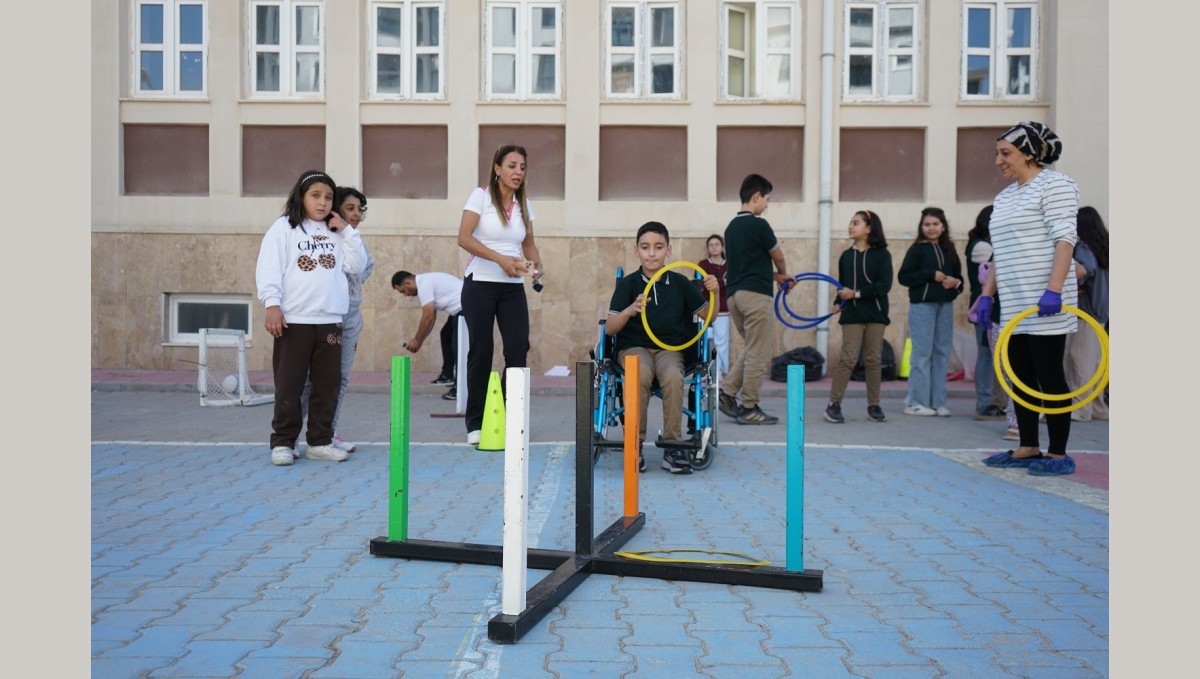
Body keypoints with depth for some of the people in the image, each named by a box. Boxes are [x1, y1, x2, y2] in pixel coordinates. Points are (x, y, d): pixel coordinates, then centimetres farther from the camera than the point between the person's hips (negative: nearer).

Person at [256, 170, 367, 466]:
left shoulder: (336, 232, 16)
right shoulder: (284, 227, 3)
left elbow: (357, 266, 8)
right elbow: (268, 268, -6)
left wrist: (347, 231, 2)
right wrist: (272, 304, -17)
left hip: (330, 321, 4)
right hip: (294, 320, -4)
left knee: (328, 385, 6)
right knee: (289, 385, 0)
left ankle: (320, 442, 16)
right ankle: (283, 443, 10)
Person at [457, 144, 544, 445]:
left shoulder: (524, 204, 10)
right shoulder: (481, 196, -5)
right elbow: (463, 238, -14)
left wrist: (536, 263, -5)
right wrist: (502, 259, -23)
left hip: (513, 288, 4)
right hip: (480, 285, -4)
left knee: (518, 350, -5)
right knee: (481, 352, -1)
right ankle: (476, 424, 10)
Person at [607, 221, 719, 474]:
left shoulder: (680, 283, 6)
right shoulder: (628, 284, 1)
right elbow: (610, 328, -7)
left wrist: (713, 293, -9)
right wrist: (630, 310, -27)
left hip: (670, 347, 1)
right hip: (634, 346, -1)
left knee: (673, 377, -34)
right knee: (641, 375, -36)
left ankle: (672, 446, -20)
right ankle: (635, 443, -19)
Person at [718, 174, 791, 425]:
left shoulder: (732, 226, 14)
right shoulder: (758, 224, -10)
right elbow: (778, 257, 2)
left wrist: (777, 277, 20)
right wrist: (783, 273, 24)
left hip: (734, 293, 8)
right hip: (755, 294, -8)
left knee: (750, 350, 18)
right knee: (758, 354, -1)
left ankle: (727, 392, 10)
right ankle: (749, 408, 3)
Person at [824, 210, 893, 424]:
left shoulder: (882, 254, -1)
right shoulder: (846, 256, 7)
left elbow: (884, 285, -10)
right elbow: (842, 285, 9)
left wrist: (857, 293, -16)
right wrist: (838, 302, -9)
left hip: (875, 312, 0)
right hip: (852, 313, 1)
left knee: (874, 359, 5)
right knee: (848, 358, -6)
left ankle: (873, 405, 15)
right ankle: (833, 404, -1)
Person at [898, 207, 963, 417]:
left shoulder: (949, 250, 13)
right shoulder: (917, 249, -1)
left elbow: (959, 277, 17)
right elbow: (903, 276, -8)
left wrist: (955, 283, -6)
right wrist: (932, 275, -15)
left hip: (945, 306, 5)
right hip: (922, 305, -5)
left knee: (942, 354, 5)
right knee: (922, 354, -4)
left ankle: (938, 402, 11)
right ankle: (916, 402, 2)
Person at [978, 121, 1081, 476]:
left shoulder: (1054, 184, -5)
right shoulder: (1004, 197, 19)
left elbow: (1064, 239, -15)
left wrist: (1053, 289, -25)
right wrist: (987, 294, 15)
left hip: (1044, 303, -8)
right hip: (1013, 306, 8)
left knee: (1048, 375, -4)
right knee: (1021, 376, 9)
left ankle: (1058, 454, 3)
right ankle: (1028, 448, 16)